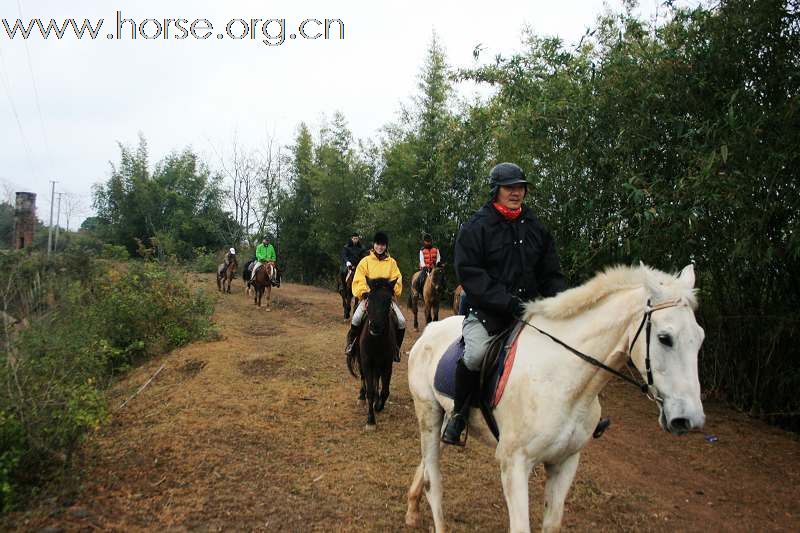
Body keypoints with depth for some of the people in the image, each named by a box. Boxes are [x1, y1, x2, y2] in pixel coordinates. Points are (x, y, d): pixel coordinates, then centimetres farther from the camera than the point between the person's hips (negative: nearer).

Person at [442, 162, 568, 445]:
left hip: (527, 310, 6)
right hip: (485, 311, -5)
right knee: (477, 353, -32)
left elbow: (551, 274, 14)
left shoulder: (537, 229, 13)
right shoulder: (476, 227, -3)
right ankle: (458, 414, -7)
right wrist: (507, 302, -23)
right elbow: (469, 273, -13)